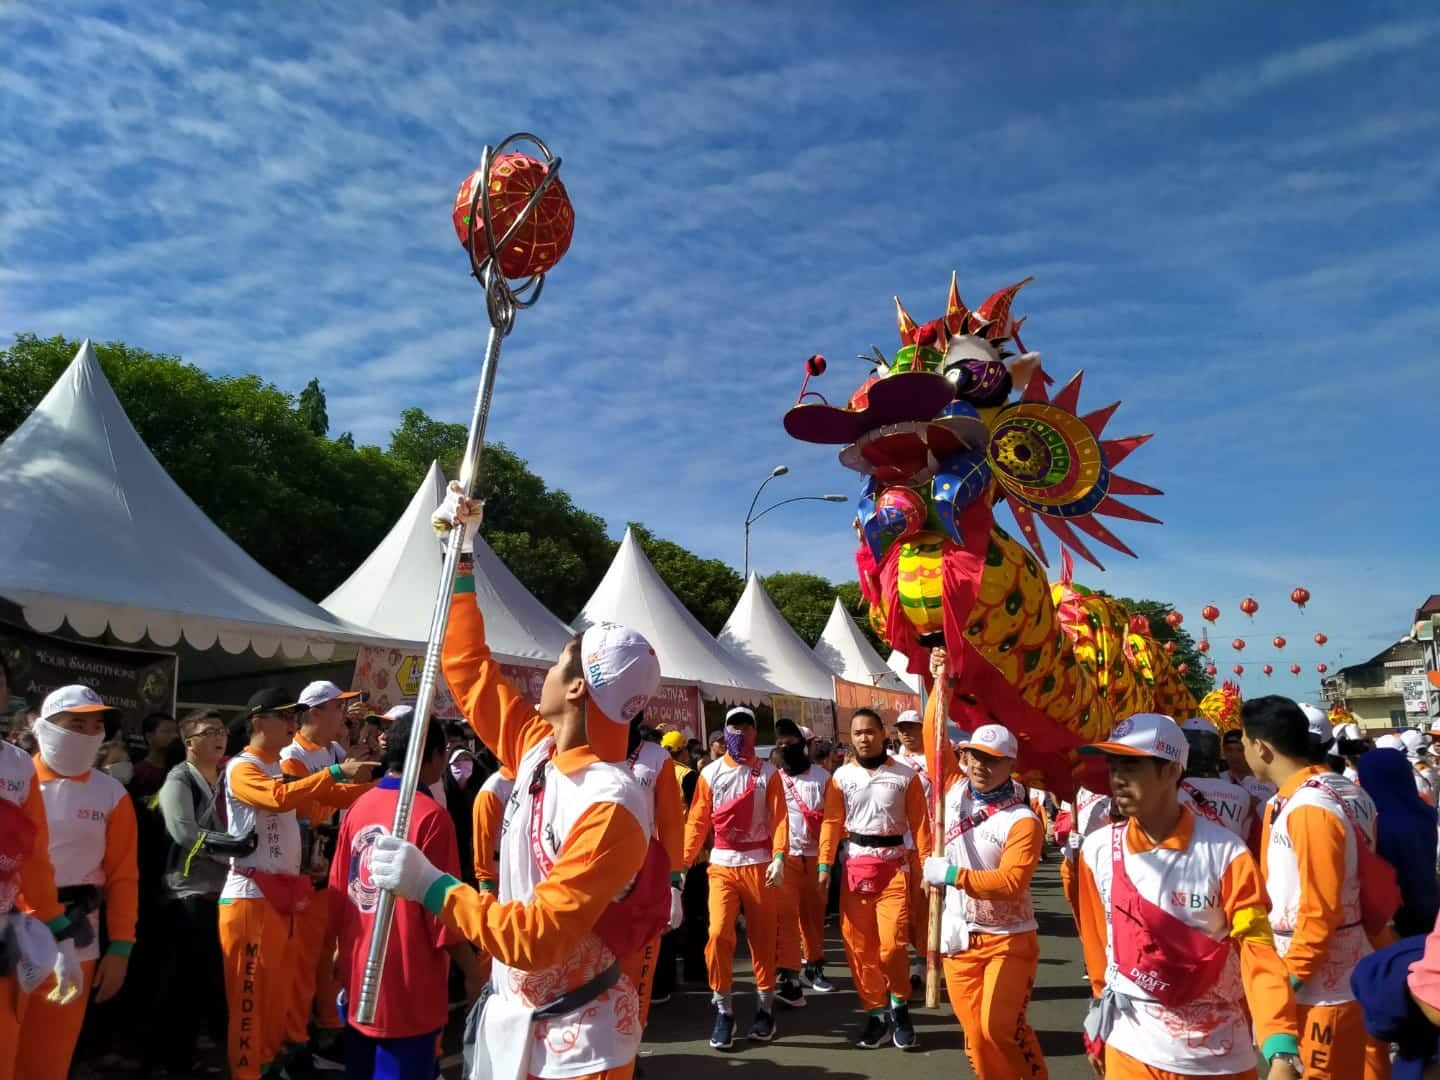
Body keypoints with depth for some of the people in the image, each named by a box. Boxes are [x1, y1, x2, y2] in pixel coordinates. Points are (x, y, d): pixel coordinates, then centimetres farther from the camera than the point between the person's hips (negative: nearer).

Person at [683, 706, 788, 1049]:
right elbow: (697, 821, 1)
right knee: (718, 933, -10)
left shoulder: (768, 773, 1)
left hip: (758, 863, 0)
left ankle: (764, 1008, 22)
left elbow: (779, 818, -7)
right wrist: (683, 862, -5)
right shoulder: (710, 773, 2)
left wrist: (778, 858, -20)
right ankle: (723, 1011, 5)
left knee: (762, 937, 7)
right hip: (722, 864, 0)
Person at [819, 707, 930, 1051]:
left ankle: (899, 1006, 18)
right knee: (858, 944, 5)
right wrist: (825, 865, -5)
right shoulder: (841, 776, 2)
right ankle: (876, 1013, 20)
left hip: (894, 864, -2)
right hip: (855, 864, 2)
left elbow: (920, 823, -2)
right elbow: (832, 822, 2)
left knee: (892, 944, -7)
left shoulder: (906, 775, -1)